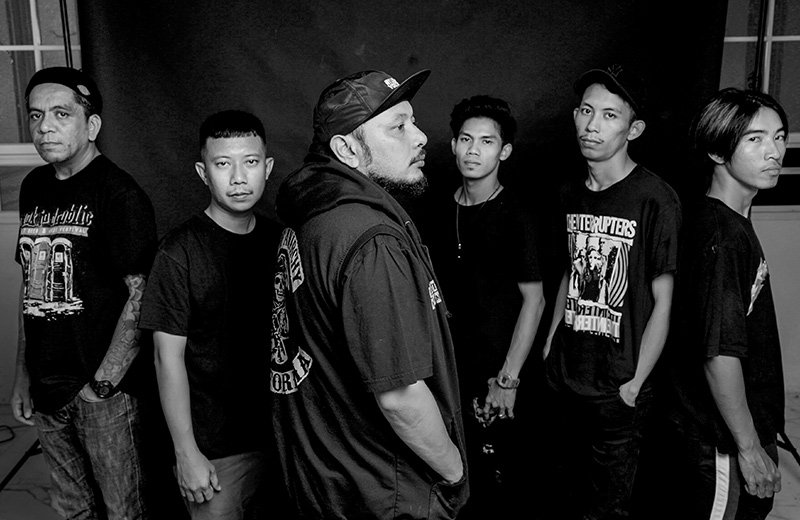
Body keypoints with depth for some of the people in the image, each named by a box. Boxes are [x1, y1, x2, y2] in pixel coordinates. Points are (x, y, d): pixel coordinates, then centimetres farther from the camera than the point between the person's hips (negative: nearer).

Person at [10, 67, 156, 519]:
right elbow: (32, 286, 14)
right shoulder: (34, 188, 9)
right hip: (47, 389, 7)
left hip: (106, 391, -6)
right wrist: (23, 375, 13)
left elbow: (141, 295, -16)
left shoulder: (119, 195, -13)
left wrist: (102, 383, -16)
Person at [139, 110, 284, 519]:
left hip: (282, 436, 5)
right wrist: (186, 453, -13)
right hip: (215, 449, -5)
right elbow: (168, 356, -12)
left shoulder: (279, 240, 2)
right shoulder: (180, 250, -14)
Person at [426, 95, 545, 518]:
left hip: (491, 380, -5)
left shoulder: (515, 217, -11)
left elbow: (534, 300, -11)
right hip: (448, 371, 5)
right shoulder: (444, 210, 5)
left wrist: (507, 379, -14)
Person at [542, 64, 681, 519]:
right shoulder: (573, 194, 5)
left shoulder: (656, 200, -14)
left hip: (617, 389, -5)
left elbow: (662, 303, -11)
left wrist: (635, 384, -11)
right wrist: (551, 342, 8)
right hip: (565, 378, 5)